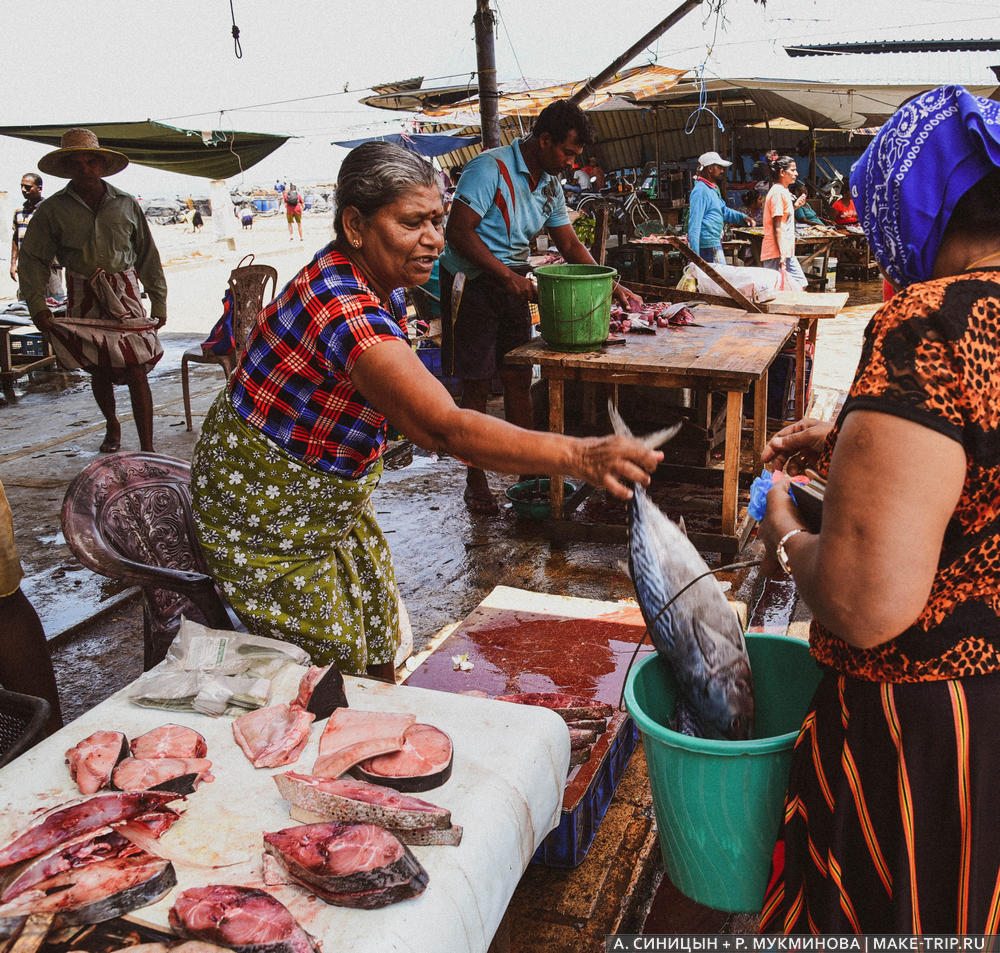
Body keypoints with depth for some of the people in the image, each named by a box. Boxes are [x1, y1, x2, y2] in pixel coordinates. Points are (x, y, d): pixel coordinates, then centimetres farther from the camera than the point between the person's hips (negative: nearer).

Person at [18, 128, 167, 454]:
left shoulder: (126, 204, 3)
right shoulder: (53, 210, 1)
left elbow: (147, 255, 8)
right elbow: (32, 260, 1)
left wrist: (159, 301, 6)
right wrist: (37, 305, -11)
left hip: (124, 293, -1)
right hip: (83, 300, 1)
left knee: (136, 372, -9)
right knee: (98, 371, 11)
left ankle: (147, 449, -5)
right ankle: (112, 427, 38)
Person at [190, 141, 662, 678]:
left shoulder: (378, 284, -4)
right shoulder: (345, 311, -37)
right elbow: (444, 428, -47)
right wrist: (577, 457, -55)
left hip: (332, 496, 9)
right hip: (265, 508, -9)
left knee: (377, 641, 17)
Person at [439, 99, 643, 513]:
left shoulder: (550, 184, 9)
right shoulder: (491, 168, -16)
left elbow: (569, 244, 15)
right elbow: (458, 231, -23)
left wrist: (612, 285, 6)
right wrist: (507, 275, -25)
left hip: (514, 285, 7)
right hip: (472, 284, -7)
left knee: (518, 381, 7)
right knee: (476, 386, -1)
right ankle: (475, 479, 10)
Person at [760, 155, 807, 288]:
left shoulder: (784, 192, 17)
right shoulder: (778, 192, -13)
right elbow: (777, 227, -20)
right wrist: (782, 255, -23)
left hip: (786, 252, 11)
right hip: (777, 253, -11)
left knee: (800, 285, 12)